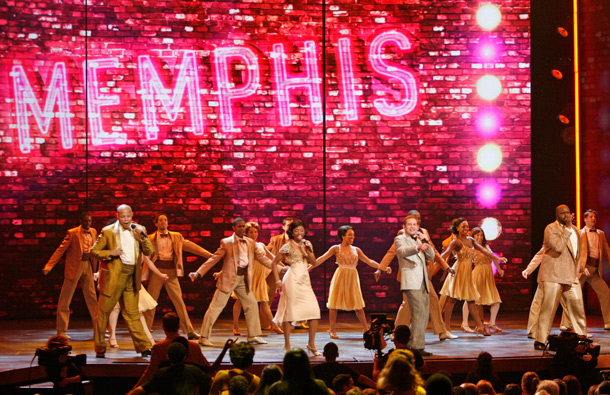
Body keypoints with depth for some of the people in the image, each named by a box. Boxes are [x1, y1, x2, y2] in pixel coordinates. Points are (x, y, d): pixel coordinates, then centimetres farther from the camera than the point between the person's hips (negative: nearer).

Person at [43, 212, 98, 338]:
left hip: (88, 266, 5)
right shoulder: (73, 233, -10)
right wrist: (48, 266, -17)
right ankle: (61, 330, 6)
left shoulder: (93, 232, 7)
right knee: (65, 299, 0)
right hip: (74, 266, -5)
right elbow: (61, 249, -11)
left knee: (92, 297, 10)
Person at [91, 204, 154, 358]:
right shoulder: (108, 231, -1)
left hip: (131, 278, 3)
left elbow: (149, 252, 5)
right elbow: (94, 251, 2)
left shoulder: (137, 230, 10)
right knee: (104, 311, 2)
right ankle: (100, 349, 11)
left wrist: (143, 237, -10)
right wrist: (110, 253, -13)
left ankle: (143, 346, 7)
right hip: (113, 276, -3)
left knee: (132, 313, 7)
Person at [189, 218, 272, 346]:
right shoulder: (226, 242, -6)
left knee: (252, 304, 7)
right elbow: (214, 259, -7)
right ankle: (204, 337, -2)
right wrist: (198, 273, -14)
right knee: (216, 306, -5)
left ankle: (253, 336, 20)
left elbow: (261, 257, 15)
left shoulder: (251, 243, 10)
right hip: (229, 278, -6)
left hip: (243, 278, 6)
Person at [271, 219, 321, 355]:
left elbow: (313, 262, 9)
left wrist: (309, 250, -6)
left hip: (305, 281, 5)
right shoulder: (288, 247, -3)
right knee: (290, 310, -4)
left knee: (314, 310, -5)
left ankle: (311, 344, 4)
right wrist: (278, 281, -7)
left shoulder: (307, 244, 14)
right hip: (293, 280, -5)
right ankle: (287, 345, 5)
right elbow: (274, 263, -2)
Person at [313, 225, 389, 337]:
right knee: (334, 304, -3)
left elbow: (369, 262, 12)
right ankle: (332, 330, 5)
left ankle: (366, 329, 11)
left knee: (358, 305, 1)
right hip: (340, 277, -3)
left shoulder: (356, 250, 11)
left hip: (353, 278, 3)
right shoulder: (336, 248, 2)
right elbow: (322, 259, -3)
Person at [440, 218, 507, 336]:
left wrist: (497, 258, 16)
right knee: (452, 299, -5)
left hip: (468, 272, 7)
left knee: (471, 300, 11)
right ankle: (446, 327, -3)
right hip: (458, 271, -7)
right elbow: (445, 254, -21)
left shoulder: (470, 240, 12)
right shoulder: (456, 242, -9)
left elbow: (483, 250, 17)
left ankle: (480, 326, 13)